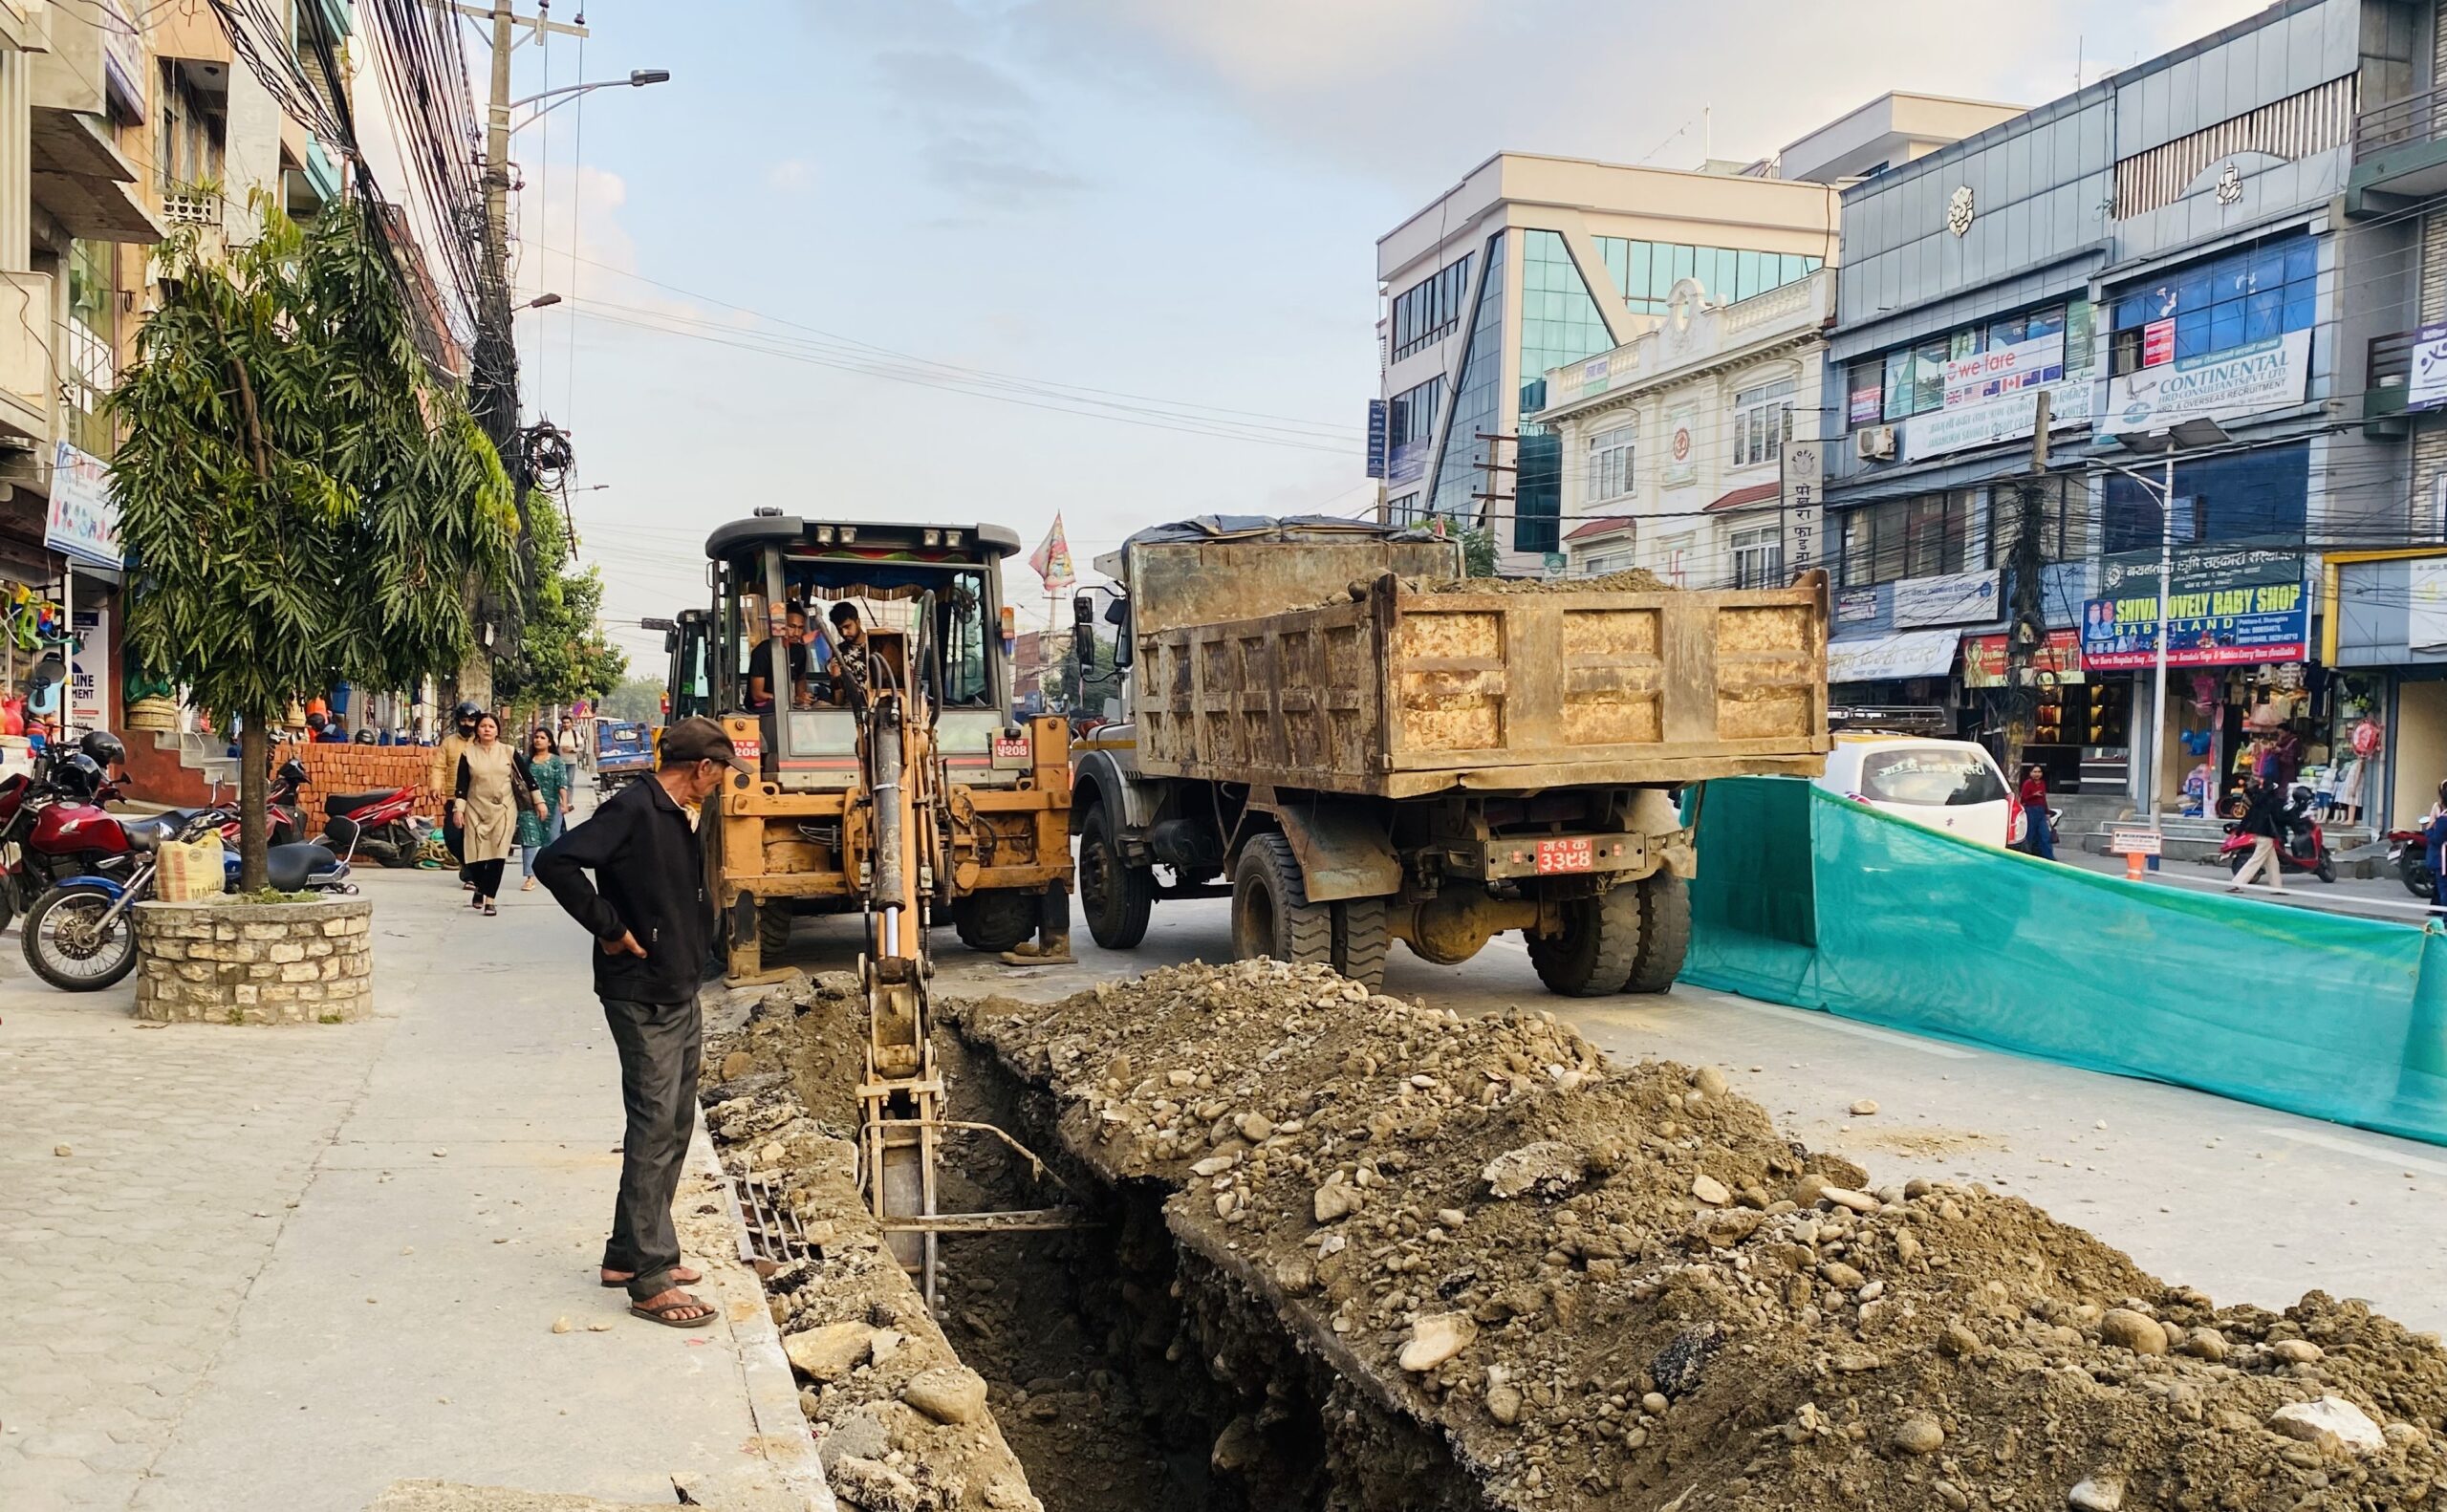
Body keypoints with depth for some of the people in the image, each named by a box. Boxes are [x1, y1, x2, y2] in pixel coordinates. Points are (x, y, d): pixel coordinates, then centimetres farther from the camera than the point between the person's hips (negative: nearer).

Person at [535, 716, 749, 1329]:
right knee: (654, 1129, -7)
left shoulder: (677, 818, 13)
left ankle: (629, 1253, 26)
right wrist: (609, 928, -21)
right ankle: (649, 1281, -2)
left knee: (674, 1127, 15)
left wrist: (691, 953, 11)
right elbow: (555, 862, -26)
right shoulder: (632, 809, -16)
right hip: (642, 998, -10)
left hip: (680, 995, 10)